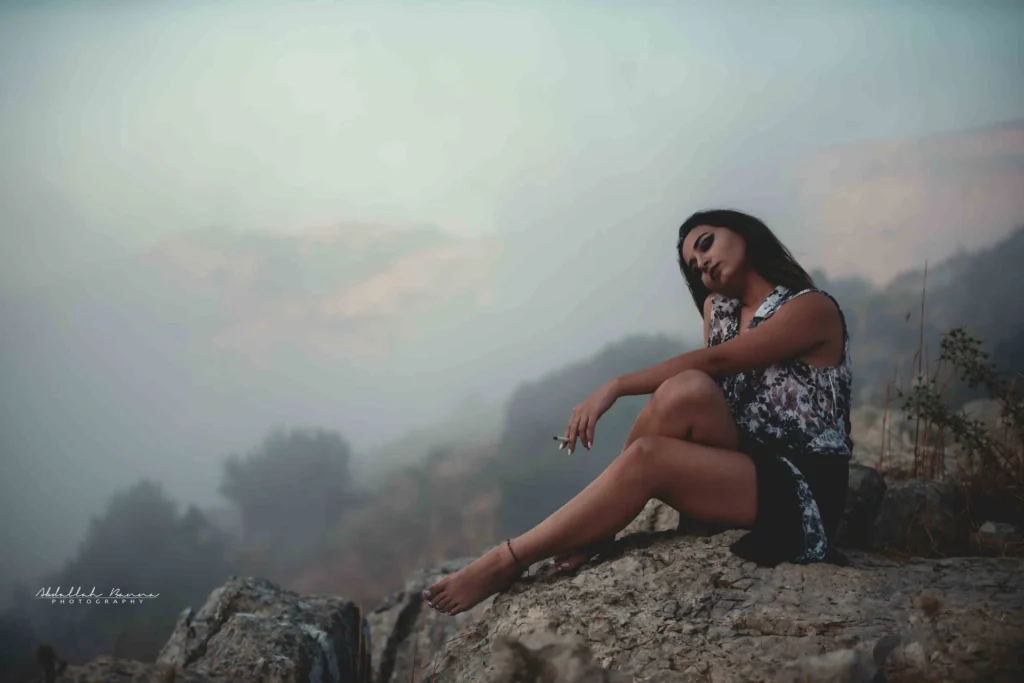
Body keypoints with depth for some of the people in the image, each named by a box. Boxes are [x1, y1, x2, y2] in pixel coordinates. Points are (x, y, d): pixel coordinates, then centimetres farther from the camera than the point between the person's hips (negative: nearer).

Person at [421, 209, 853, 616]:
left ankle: (507, 562, -19)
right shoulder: (718, 306, 16)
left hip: (803, 489, -5)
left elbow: (716, 360, -19)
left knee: (644, 459, -29)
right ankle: (593, 534, -16)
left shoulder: (812, 308, -8)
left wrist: (616, 387, -22)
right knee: (687, 390, -26)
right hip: (740, 465, 5)